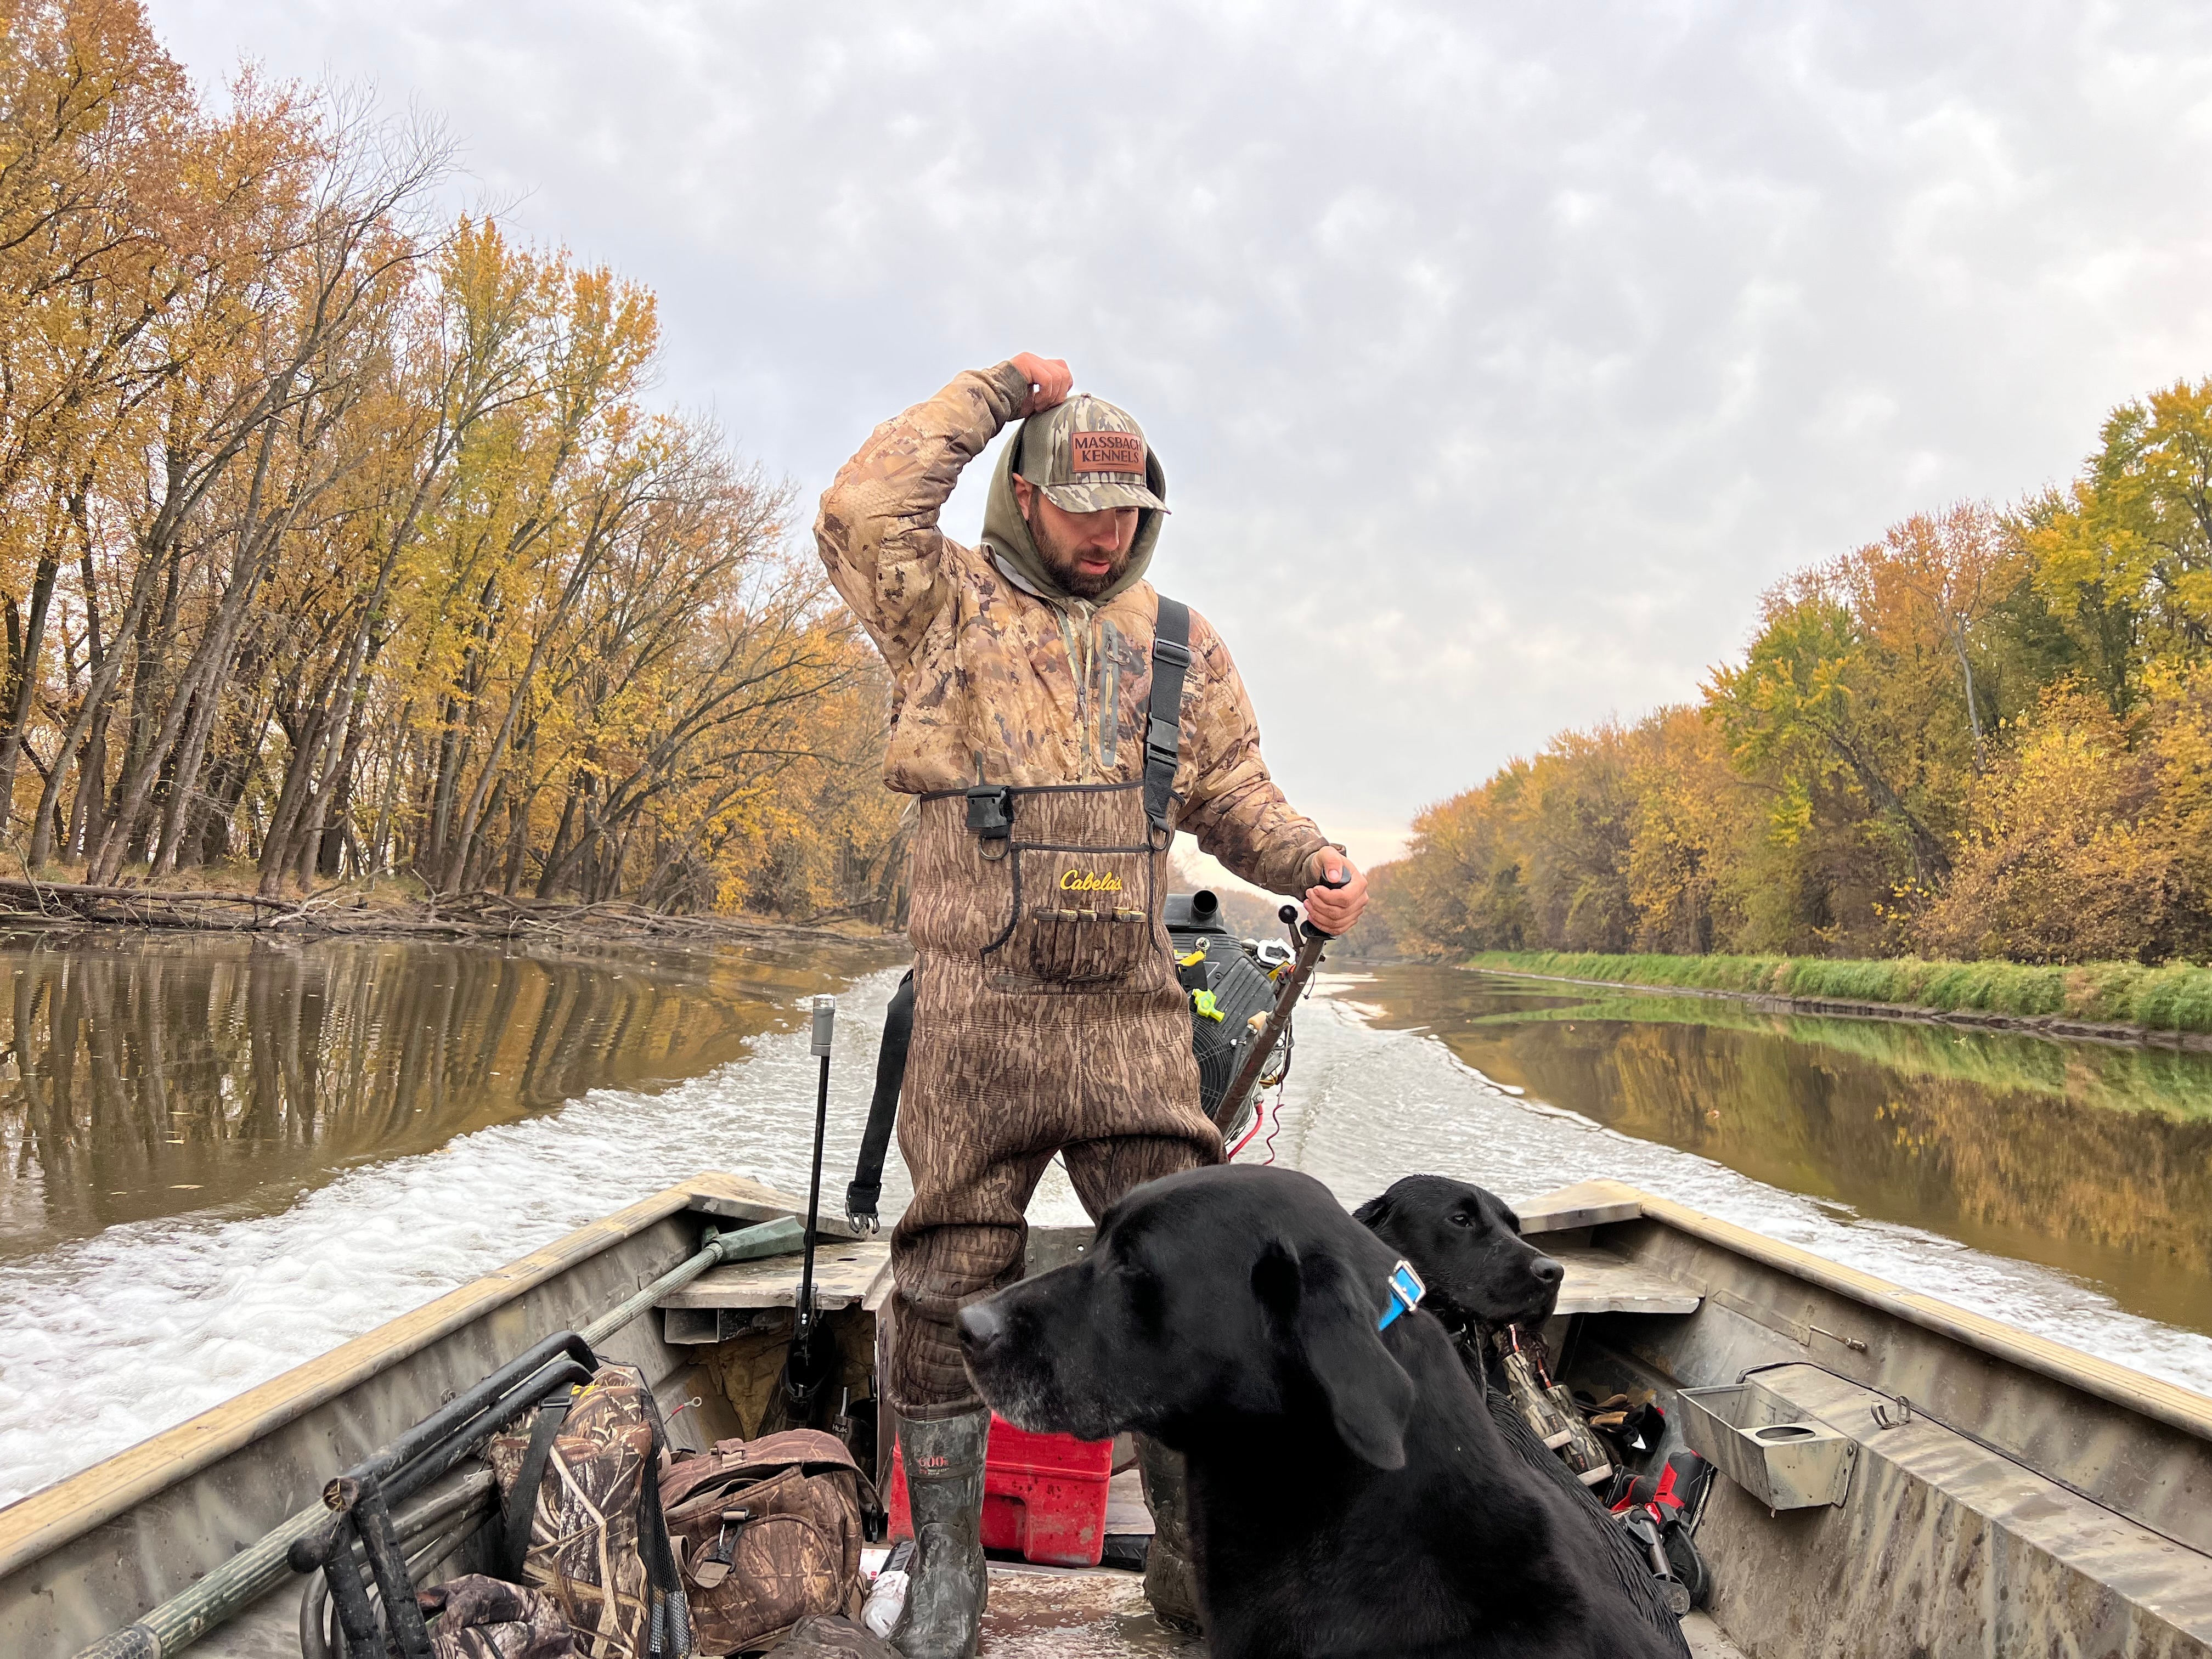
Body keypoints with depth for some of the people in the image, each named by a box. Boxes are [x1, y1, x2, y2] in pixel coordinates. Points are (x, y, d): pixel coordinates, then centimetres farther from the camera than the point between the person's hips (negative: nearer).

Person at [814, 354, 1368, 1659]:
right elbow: (862, 511, -12)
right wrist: (997, 392, -4)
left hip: (1132, 1011, 3)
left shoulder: (1182, 645, 17)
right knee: (954, 1283, 5)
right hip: (977, 1002, -3)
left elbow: (1235, 794, 20)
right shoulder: (954, 607, 6)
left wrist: (1311, 859, 0)